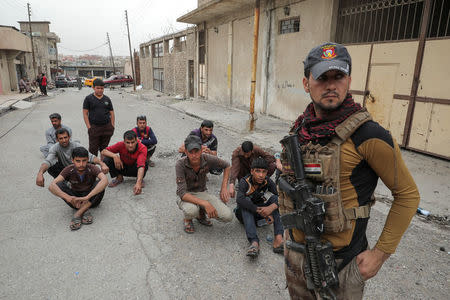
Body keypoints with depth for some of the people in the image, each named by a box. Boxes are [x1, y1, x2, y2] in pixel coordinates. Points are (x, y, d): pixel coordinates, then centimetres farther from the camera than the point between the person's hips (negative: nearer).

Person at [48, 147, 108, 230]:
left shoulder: (91, 168, -21)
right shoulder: (69, 170, -15)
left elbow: (105, 180, -41)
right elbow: (52, 186, -27)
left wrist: (87, 197, -49)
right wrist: (68, 198, -43)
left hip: (91, 200, -2)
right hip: (75, 198, 2)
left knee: (99, 184, -30)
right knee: (59, 185, -23)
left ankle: (78, 213, -28)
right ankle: (84, 211, -25)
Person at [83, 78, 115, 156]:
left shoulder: (107, 99, 10)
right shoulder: (88, 98, 2)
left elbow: (112, 113, 12)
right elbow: (85, 114, 0)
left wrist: (112, 126, 2)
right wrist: (89, 127, -8)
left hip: (106, 127, 3)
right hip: (94, 127, -3)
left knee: (104, 149, 12)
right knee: (93, 149, -2)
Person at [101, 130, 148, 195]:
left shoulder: (142, 148, -32)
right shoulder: (121, 145, -23)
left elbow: (141, 166, -47)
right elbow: (103, 152, -18)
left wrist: (138, 183, -61)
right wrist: (114, 156, -40)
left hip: (134, 169, -2)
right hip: (123, 167, 3)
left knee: (145, 163, -36)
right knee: (107, 160, -23)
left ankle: (140, 179, -3)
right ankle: (119, 177, 2)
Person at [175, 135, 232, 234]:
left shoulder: (207, 159, -18)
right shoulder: (180, 164, -26)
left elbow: (226, 166, 3)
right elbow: (182, 193, -31)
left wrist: (224, 188, -6)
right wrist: (205, 203, -42)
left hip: (202, 193, 3)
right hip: (187, 195, -3)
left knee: (228, 216, -15)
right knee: (191, 210, -40)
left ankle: (201, 214, 14)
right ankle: (188, 219, 0)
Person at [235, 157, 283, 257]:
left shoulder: (268, 182, -13)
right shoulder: (245, 181, -23)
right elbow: (239, 199, -41)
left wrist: (272, 207, -46)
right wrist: (260, 210, -46)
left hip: (260, 212, 3)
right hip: (245, 213, -3)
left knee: (274, 197, -20)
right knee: (246, 200, -33)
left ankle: (278, 238, -36)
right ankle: (254, 242, -46)